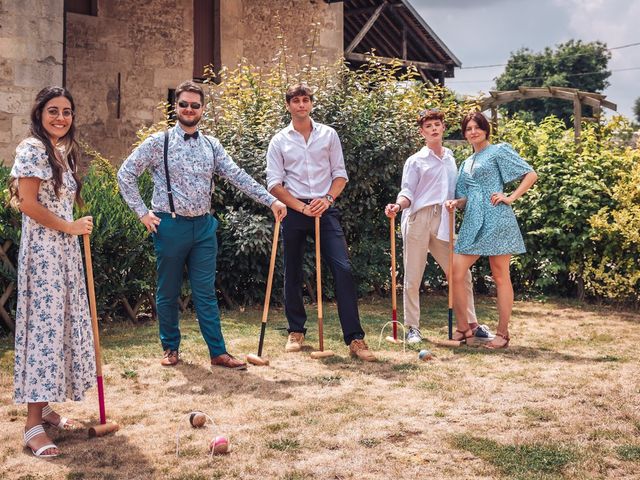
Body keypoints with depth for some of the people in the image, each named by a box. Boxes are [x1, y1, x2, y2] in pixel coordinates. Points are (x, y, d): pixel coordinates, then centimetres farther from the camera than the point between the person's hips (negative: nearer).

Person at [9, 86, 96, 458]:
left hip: (65, 249, 9)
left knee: (63, 324, 10)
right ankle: (34, 424, -5)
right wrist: (71, 227, -10)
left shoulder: (64, 151, 16)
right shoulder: (33, 149, -10)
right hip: (42, 248, -9)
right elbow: (28, 204, -17)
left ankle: (45, 405, 21)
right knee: (44, 325, -10)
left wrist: (75, 230, 11)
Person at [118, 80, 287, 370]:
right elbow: (125, 174, 0)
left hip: (204, 226, 3)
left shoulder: (211, 145, 9)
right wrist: (142, 213, -5)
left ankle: (218, 353, 9)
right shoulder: (158, 143, -2)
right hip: (170, 226, -3)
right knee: (168, 292, 9)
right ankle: (171, 348, 24)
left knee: (206, 293, 5)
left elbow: (238, 176, 2)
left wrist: (271, 200, -7)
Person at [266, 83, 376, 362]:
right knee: (293, 273, 8)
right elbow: (274, 184, 0)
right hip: (293, 211, 0)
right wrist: (302, 208, -11)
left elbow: (340, 174, 9)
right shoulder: (279, 141, 6)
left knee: (343, 268, -12)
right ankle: (296, 331, 24)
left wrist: (328, 198, -9)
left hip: (324, 209, 0)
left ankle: (354, 338, -11)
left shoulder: (328, 135, 9)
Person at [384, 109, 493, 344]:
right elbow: (408, 193, -4)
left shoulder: (451, 159, 18)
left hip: (443, 222, 4)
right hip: (418, 219, -4)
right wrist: (398, 205, -22)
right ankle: (413, 327, 9)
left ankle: (471, 324, 13)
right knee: (413, 277, -1)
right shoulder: (415, 161, 3)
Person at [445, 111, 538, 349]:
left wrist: (511, 197, -10)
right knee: (455, 274, -3)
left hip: (496, 220, -6)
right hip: (472, 222, 7)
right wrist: (456, 202, 2)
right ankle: (463, 329, 9)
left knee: (500, 277, -1)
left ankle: (502, 333, 6)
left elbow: (531, 175, -1)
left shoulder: (499, 151, 4)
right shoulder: (466, 163, 23)